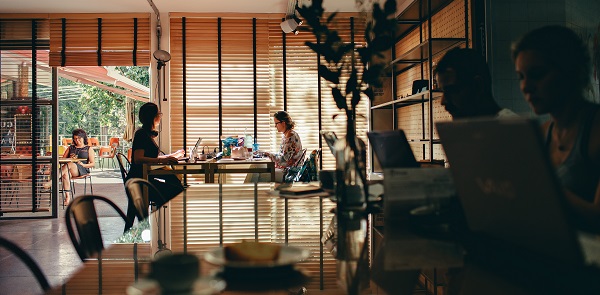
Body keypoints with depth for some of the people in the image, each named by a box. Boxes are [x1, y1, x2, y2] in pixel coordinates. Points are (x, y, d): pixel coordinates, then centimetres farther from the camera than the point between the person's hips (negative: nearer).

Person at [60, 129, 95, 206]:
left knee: (69, 165, -37)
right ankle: (68, 197, -42)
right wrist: (70, 159, -1)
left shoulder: (89, 149, 17)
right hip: (70, 170, 3)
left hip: (82, 170, -3)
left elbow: (93, 164, 8)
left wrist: (83, 165, -11)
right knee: (65, 174, -37)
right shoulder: (71, 147, 28)